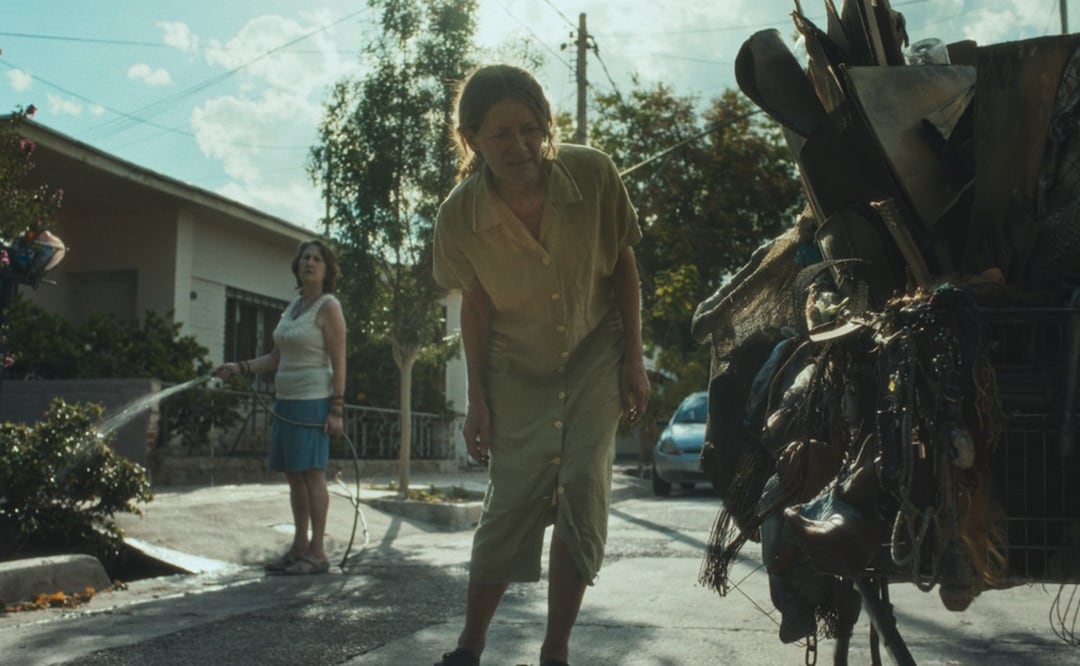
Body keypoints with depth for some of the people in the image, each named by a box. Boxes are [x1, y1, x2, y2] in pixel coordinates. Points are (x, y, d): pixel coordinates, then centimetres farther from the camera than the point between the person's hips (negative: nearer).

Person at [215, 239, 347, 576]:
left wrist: (336, 409, -17)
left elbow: (339, 362, -11)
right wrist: (240, 367, 5)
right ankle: (299, 547, 18)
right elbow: (276, 358, 19)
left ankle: (318, 553, -3)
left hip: (312, 401, -8)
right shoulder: (293, 306, 16)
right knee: (293, 474, 10)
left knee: (311, 473, -7)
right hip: (285, 399, 8)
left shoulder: (328, 307, -6)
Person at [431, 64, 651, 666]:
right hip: (518, 369, 0)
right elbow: (476, 305, -5)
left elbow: (624, 263, -7)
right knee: (513, 501, -6)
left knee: (583, 488, -9)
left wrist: (635, 360, -7)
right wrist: (477, 397, -4)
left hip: (597, 352, 1)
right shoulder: (460, 216, -21)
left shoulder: (594, 173, -22)